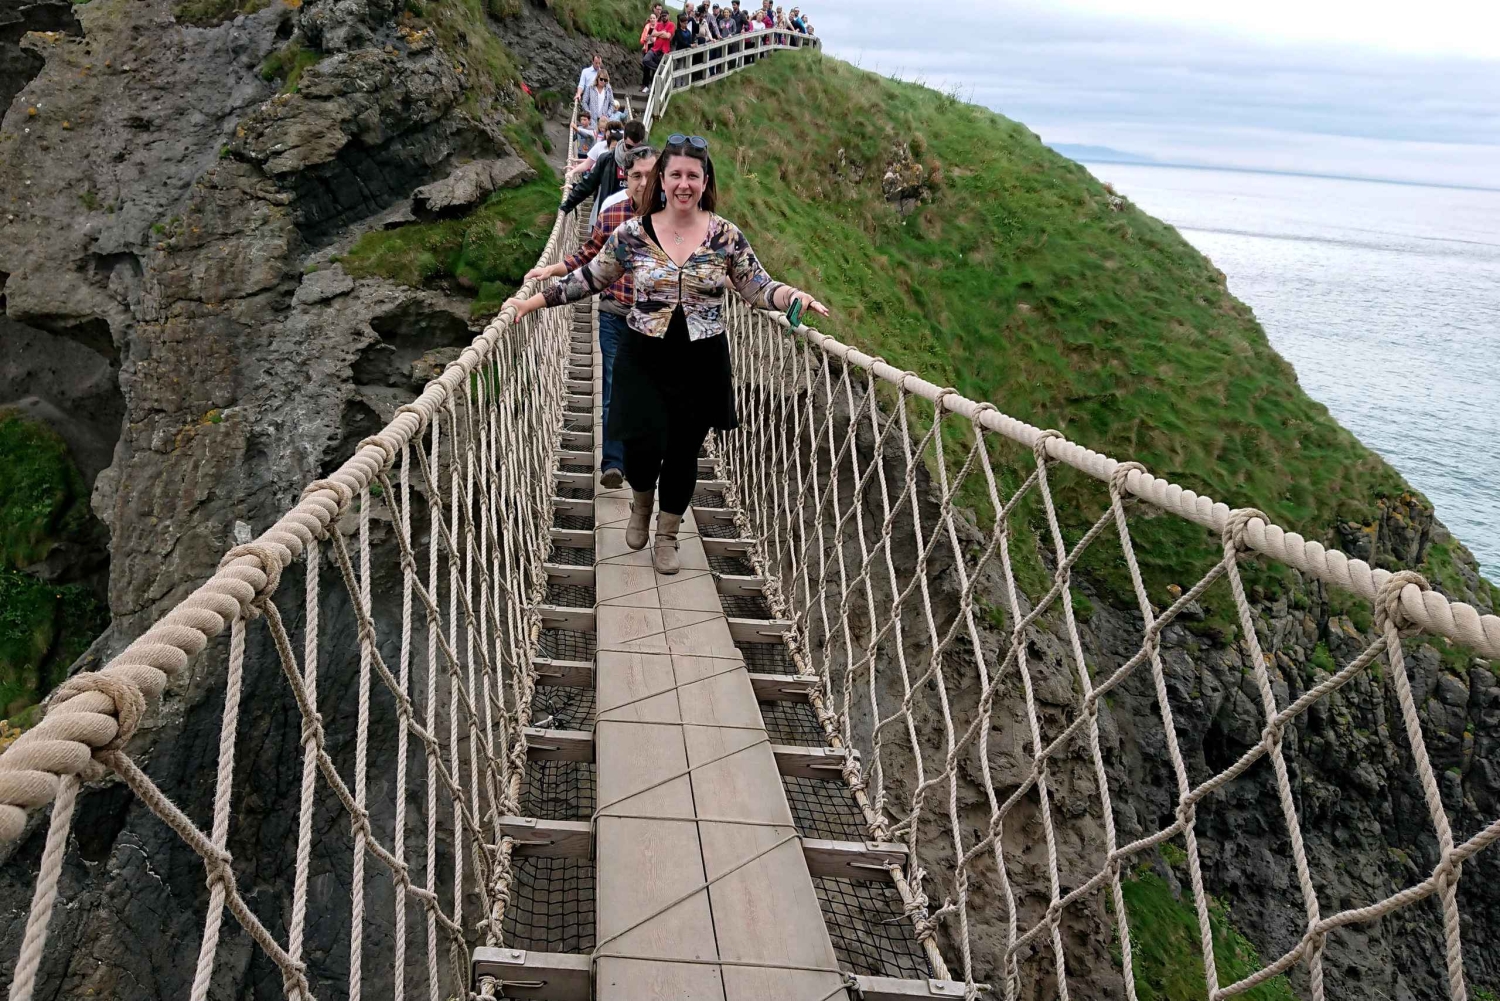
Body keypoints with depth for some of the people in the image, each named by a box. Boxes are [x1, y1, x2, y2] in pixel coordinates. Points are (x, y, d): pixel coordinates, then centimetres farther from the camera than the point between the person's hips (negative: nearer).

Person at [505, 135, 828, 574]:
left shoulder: (726, 235, -3)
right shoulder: (632, 233, -4)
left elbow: (758, 288, 0)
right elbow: (590, 278, 5)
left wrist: (794, 295, -20)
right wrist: (534, 301, 2)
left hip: (701, 363, 1)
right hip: (645, 360, 0)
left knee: (683, 452, 9)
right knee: (644, 446, -6)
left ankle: (667, 537, 31)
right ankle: (641, 505, 31)